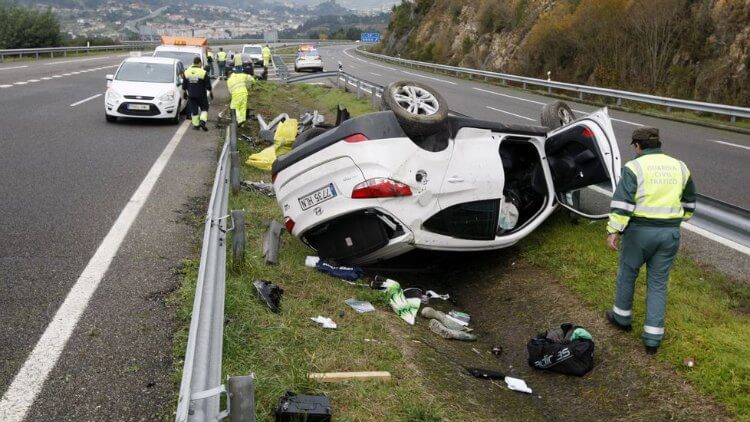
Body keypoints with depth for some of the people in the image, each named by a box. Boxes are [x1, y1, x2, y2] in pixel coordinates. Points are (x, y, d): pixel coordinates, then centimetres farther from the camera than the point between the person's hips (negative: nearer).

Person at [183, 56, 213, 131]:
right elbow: (208, 85, -6)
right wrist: (210, 92, 9)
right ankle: (202, 121, -7)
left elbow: (184, 85, 7)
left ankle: (196, 124, 13)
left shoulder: (186, 72, 0)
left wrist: (187, 91, 23)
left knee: (194, 110, 10)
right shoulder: (203, 72, -12)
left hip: (191, 95, 3)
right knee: (204, 108, 11)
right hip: (201, 95, -3)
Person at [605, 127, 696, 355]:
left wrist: (614, 231, -14)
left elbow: (622, 202, -17)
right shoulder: (679, 167, 8)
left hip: (640, 231, -4)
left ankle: (622, 317, 35)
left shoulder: (635, 167, -9)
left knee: (627, 274, 18)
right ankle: (653, 338, 11)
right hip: (671, 233, 4)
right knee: (658, 283, 11)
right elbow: (689, 201, 19)